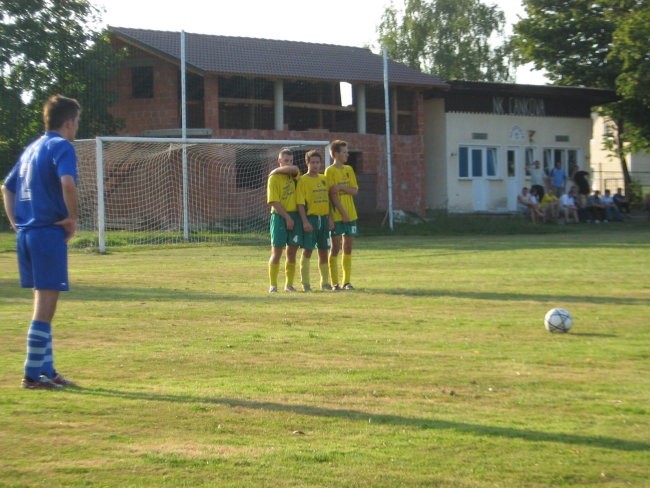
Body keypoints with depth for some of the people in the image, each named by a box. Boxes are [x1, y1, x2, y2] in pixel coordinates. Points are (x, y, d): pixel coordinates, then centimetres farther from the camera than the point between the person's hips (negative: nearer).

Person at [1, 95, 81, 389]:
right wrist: (73, 217, -15)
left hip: (25, 233, 9)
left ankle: (46, 370, 21)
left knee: (43, 305, 16)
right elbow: (67, 182, -27)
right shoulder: (61, 146, -8)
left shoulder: (32, 148, 18)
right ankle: (33, 375, -2)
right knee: (45, 307, -4)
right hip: (49, 233, -9)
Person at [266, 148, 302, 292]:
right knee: (277, 252, -4)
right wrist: (287, 217, -14)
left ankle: (289, 284, 13)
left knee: (292, 253, 6)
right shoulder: (274, 178, -5)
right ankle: (272, 285, 1)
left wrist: (277, 170, -4)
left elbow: (294, 168, -15)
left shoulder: (293, 175, 11)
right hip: (280, 217, -5)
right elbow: (274, 202, -11)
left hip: (295, 217, 5)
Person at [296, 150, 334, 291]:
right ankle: (305, 283, 0)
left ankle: (325, 282, 19)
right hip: (310, 217, -6)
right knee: (307, 250, -4)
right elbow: (300, 203, -11)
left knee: (323, 251, 10)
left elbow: (328, 199, 15)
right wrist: (305, 221, -18)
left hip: (323, 218, 6)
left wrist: (330, 218, 7)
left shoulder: (323, 179, 12)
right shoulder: (303, 180, -6)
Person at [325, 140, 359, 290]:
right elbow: (332, 194, -11)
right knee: (336, 247, -3)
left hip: (351, 215, 5)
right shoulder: (330, 171, -6)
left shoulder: (349, 169, 12)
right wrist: (343, 213, -16)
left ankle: (347, 281, 11)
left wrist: (342, 187, -13)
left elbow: (355, 191, 5)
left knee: (348, 247, 6)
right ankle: (334, 283, 2)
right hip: (337, 216, -5)